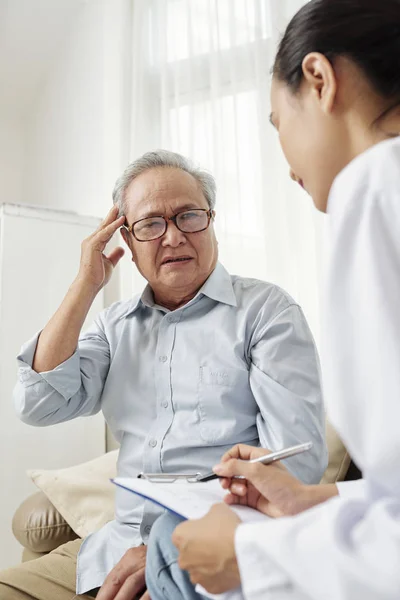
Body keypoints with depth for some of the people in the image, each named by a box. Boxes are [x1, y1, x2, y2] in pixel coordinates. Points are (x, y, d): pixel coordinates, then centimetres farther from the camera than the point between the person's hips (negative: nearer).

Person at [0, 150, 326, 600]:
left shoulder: (265, 310, -5)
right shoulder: (116, 325, 10)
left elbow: (296, 459, -13)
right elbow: (39, 406, -2)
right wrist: (86, 284, -2)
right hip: (118, 544, 5)